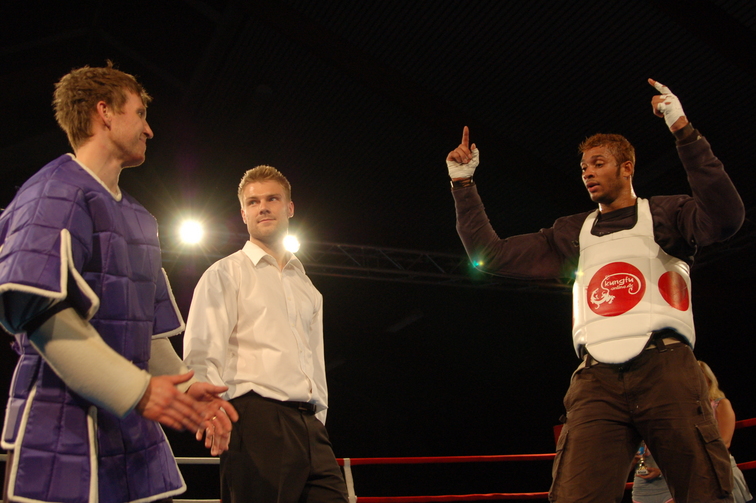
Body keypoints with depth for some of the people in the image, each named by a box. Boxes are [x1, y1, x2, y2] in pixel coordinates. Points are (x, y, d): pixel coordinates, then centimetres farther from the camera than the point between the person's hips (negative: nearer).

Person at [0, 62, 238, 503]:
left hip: (137, 432, 7)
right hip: (66, 431, -7)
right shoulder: (58, 191, -6)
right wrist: (135, 388, -21)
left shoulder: (141, 220, 20)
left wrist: (185, 389, 0)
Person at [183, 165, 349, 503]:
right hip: (257, 420, -5)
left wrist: (318, 419, 15)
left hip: (308, 425, 5)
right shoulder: (226, 273, 7)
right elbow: (201, 353, -4)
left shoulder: (306, 287, 24)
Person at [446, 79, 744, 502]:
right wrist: (463, 185, 20)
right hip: (598, 378, 2)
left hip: (664, 367, -1)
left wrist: (684, 131, -10)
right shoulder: (572, 233, 25)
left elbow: (725, 217, -5)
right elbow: (492, 255, 24)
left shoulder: (664, 213, 16)